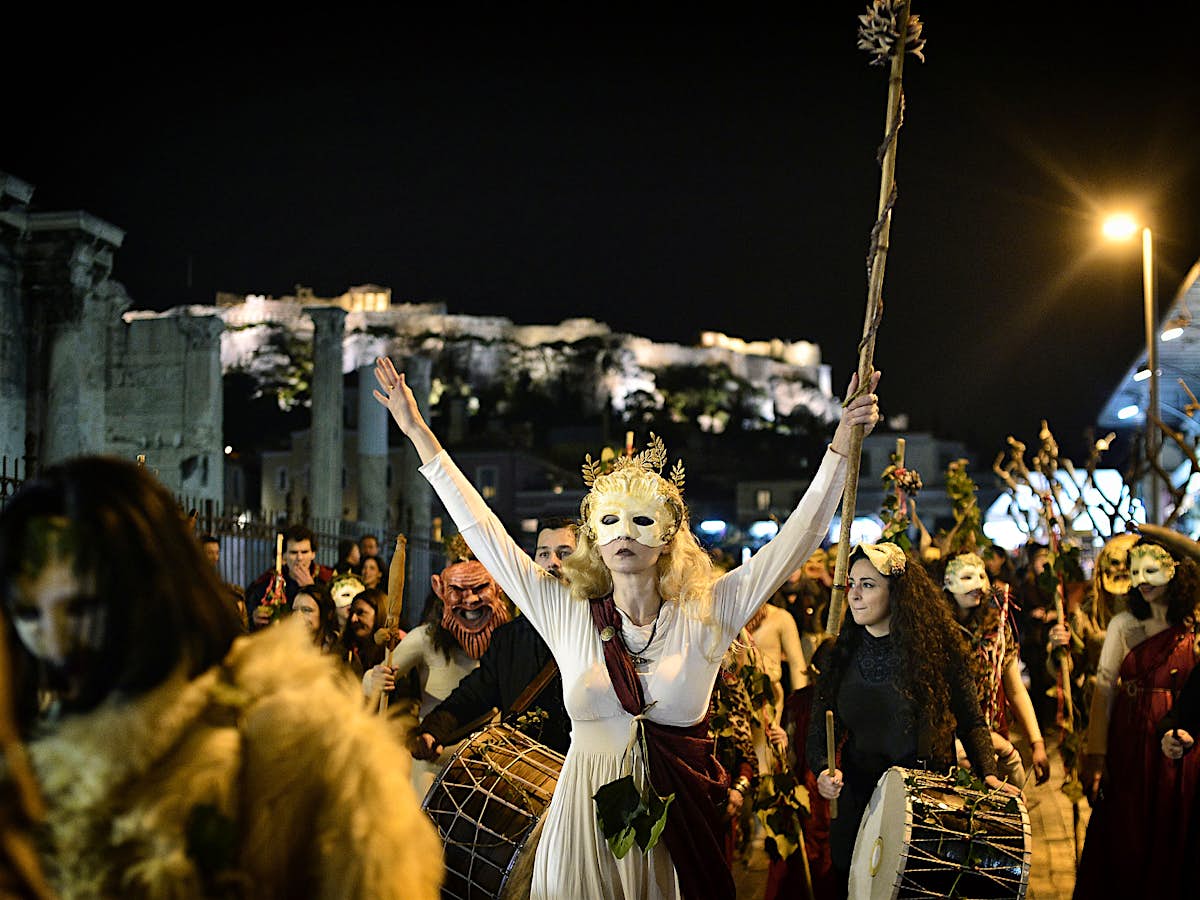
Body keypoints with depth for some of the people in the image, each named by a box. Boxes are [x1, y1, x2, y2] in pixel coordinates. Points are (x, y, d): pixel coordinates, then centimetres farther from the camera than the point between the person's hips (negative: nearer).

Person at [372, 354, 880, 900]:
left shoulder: (705, 615, -3)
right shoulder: (566, 613, 0)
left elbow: (797, 539, -5)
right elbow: (483, 532, 2)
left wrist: (842, 444, -12)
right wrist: (419, 435, 2)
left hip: (675, 828, 0)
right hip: (584, 816, 1)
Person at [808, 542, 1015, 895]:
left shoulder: (939, 646, -7)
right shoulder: (842, 653, 1)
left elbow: (971, 723, -1)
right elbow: (819, 730, 1)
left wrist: (988, 774, -16)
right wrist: (824, 770, -19)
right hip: (857, 802, 3)